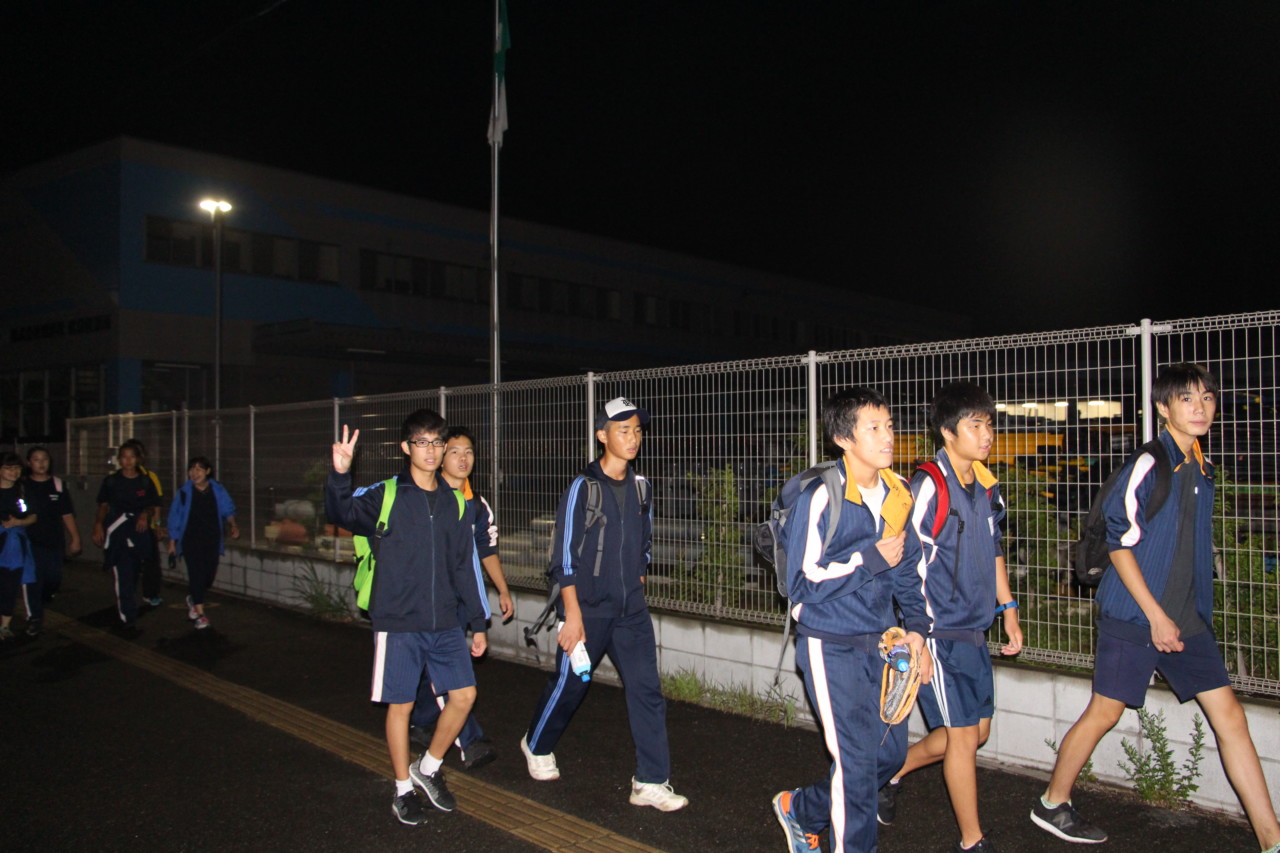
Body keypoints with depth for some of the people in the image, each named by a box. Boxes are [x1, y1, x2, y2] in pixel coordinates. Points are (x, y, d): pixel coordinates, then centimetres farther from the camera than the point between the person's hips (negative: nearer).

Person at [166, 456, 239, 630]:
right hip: (191, 540, -3)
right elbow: (174, 518, 1)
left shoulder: (217, 490, 0)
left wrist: (233, 524, -17)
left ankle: (192, 598, 38)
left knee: (209, 575, 7)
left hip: (212, 540, 3)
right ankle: (199, 614, -6)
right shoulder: (184, 492, -5)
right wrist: (172, 543, 4)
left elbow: (227, 509, 3)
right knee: (197, 574, -12)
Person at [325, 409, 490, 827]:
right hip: (399, 622, -4)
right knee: (401, 704, 4)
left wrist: (477, 622, 12)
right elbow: (344, 512, -22)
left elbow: (466, 565, 12)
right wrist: (339, 475, -42)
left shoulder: (456, 503, 8)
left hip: (445, 623, 4)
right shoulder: (386, 495, -4)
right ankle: (404, 789, 23)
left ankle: (428, 768, 26)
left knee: (464, 694, 3)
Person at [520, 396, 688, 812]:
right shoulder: (583, 487, -12)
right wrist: (572, 614, -16)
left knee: (647, 689, -2)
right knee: (569, 684, 10)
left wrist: (636, 590, 15)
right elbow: (564, 557, -13)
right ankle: (537, 745, 38)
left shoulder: (639, 487, 6)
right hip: (588, 610, -5)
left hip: (631, 612, 5)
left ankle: (650, 782, 5)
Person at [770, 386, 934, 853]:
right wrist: (871, 558, -18)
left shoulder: (897, 495, 4)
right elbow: (804, 583, -17)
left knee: (891, 751, 14)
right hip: (832, 646, -7)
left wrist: (916, 627, 6)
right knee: (857, 760, -4)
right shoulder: (821, 497, -17)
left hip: (879, 641, 7)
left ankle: (802, 810, 35)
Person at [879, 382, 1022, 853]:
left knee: (977, 731, 15)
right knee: (963, 734, 0)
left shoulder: (987, 484, 8)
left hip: (974, 629, 8)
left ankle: (890, 771, 33)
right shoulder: (928, 487, -18)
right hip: (939, 631, -8)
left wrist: (1008, 610, 19)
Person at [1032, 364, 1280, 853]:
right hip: (1134, 615, -7)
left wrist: (1189, 615, 16)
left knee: (1230, 717, 5)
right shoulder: (1148, 465, -15)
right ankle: (1052, 807, 22)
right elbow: (1118, 541, -16)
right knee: (1104, 713, 3)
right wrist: (1156, 616, -16)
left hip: (1187, 618, 7)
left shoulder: (1201, 469, 10)